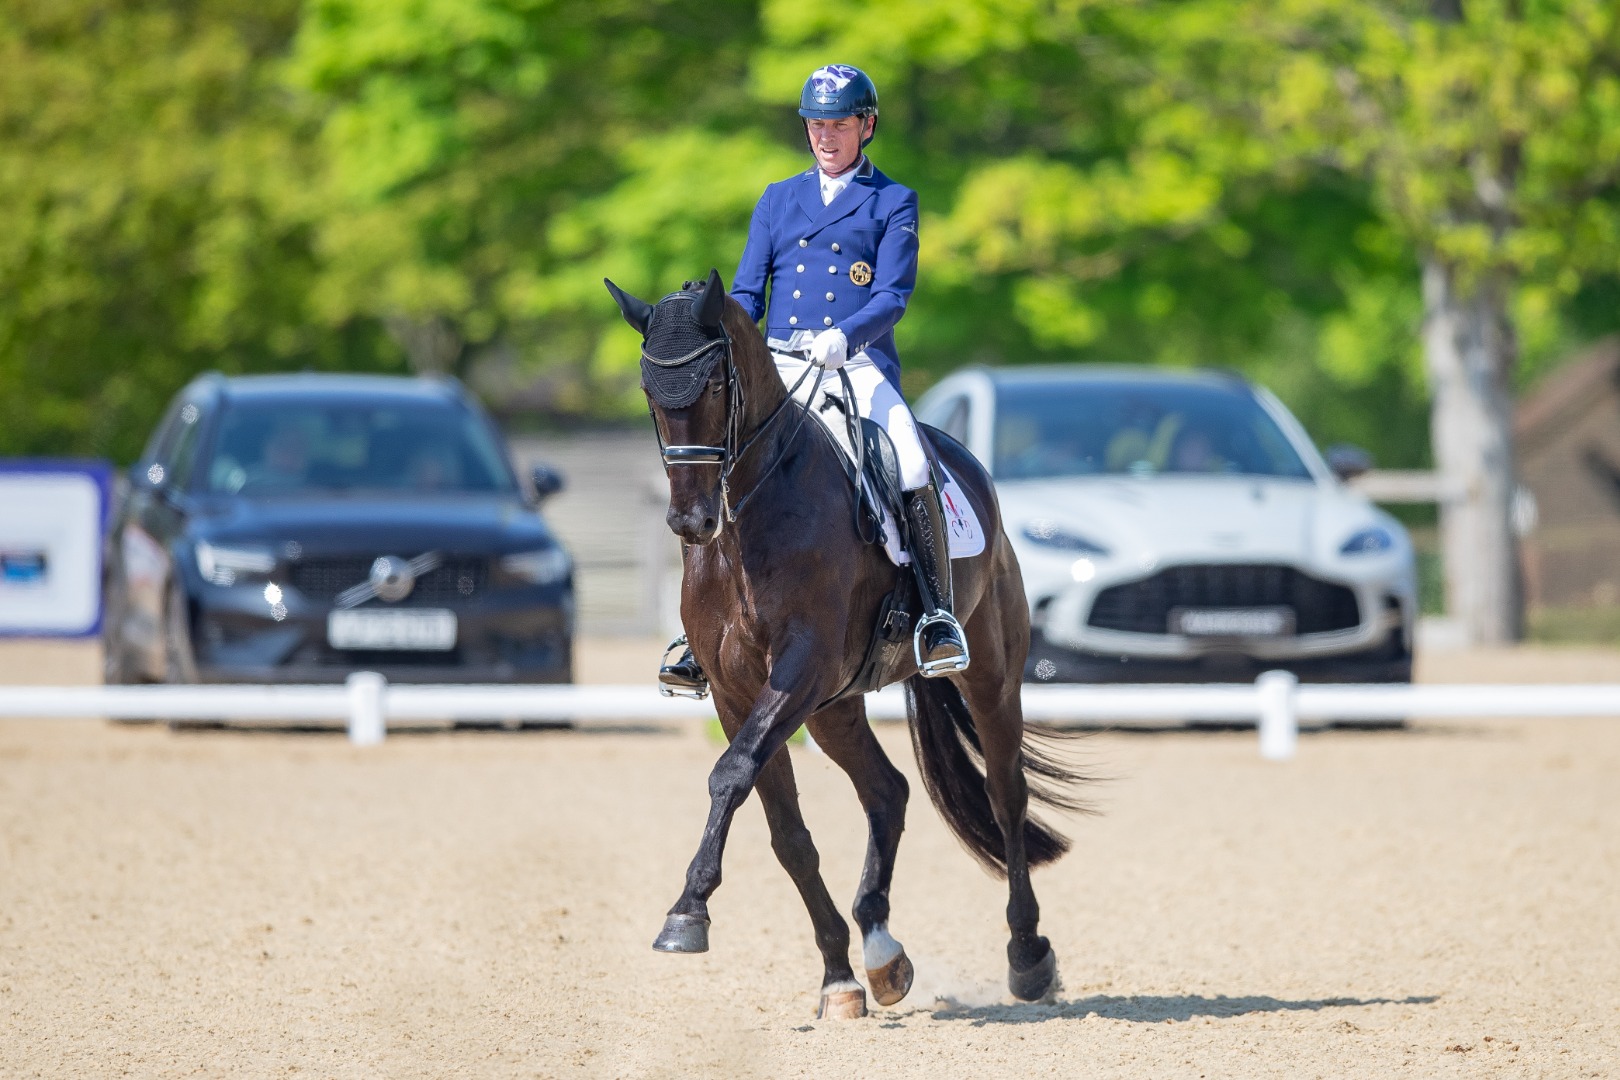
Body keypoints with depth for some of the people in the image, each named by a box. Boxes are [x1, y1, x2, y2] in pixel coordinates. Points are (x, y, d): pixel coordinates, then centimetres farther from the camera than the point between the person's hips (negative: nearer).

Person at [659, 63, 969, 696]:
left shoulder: (893, 203, 9)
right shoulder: (777, 200, 19)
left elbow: (894, 296, -3)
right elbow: (747, 293, 14)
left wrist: (845, 335, -23)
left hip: (860, 364, -3)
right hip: (781, 366, 3)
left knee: (911, 468, -29)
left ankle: (937, 614, -23)